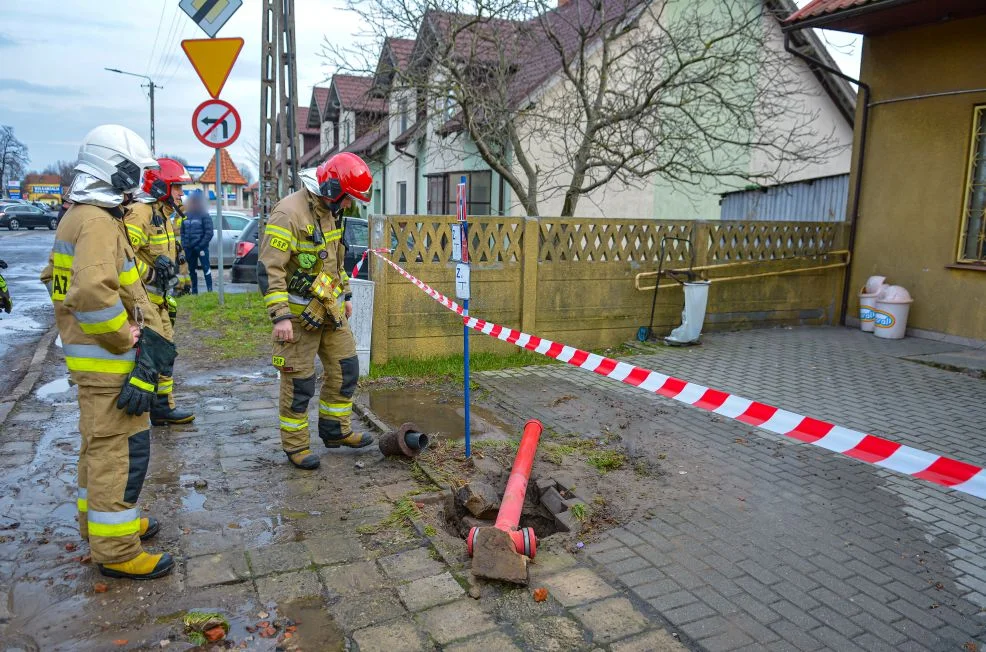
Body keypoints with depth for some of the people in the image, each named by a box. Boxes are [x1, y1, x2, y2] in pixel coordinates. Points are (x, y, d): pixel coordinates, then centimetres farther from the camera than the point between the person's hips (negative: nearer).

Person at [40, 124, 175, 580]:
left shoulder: (76, 217, 13)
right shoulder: (99, 222, -21)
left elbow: (55, 278, 22)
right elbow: (93, 292, -35)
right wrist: (127, 339, -22)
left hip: (87, 352, 10)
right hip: (109, 360, -10)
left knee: (99, 443, 22)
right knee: (122, 450, -3)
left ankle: (97, 520, 39)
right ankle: (116, 551, 7)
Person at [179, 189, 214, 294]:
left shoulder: (204, 215, -4)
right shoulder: (186, 215, 12)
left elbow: (209, 233, -9)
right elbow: (182, 231, 16)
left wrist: (201, 245, -13)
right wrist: (184, 244, 5)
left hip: (201, 247, -6)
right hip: (189, 248, 6)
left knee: (206, 268, -6)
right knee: (191, 270, 11)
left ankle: (210, 290, -5)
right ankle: (194, 291, 20)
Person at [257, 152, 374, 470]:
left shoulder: (329, 212, 8)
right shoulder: (289, 214, -21)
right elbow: (269, 269, -23)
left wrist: (345, 295, 23)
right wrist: (280, 316, -26)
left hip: (329, 308, 9)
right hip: (299, 313, -8)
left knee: (346, 369, 13)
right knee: (300, 383, 2)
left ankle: (336, 431, 29)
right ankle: (295, 444, 19)